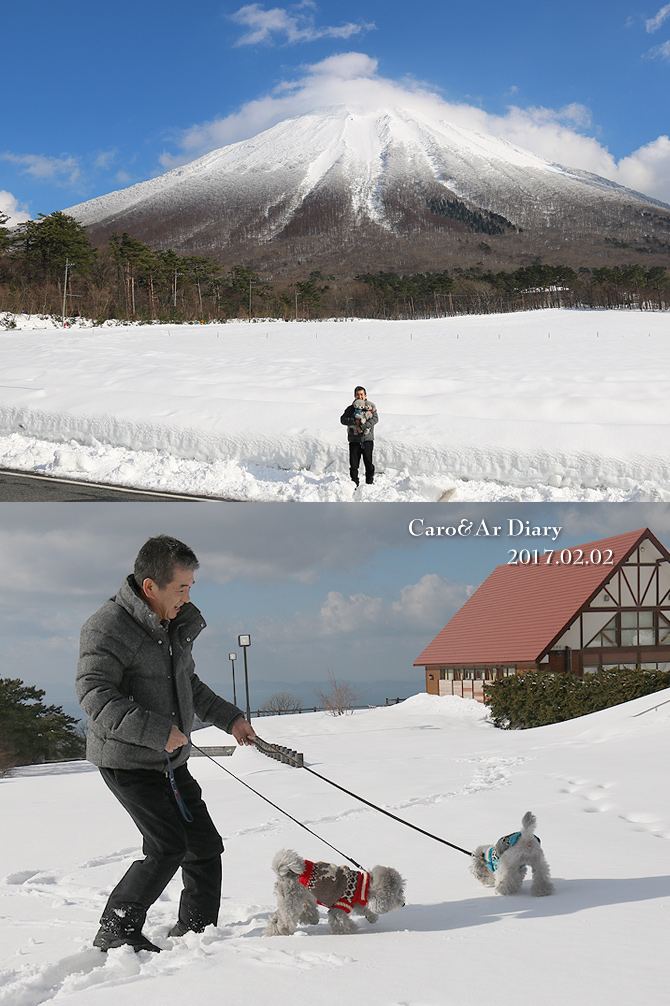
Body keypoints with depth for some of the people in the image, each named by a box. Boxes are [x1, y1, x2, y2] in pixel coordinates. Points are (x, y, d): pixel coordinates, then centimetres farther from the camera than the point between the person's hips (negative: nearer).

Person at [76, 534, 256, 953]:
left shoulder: (176, 625, 11)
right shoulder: (109, 627, -18)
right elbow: (95, 696, -27)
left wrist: (229, 717, 19)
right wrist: (157, 730, -32)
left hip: (171, 761, 9)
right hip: (128, 761, -8)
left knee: (205, 844, 8)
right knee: (168, 847, -16)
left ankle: (194, 931, 23)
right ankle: (116, 932, -2)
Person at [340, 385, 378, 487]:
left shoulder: (371, 407, 8)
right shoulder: (351, 408, 11)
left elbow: (375, 419, -8)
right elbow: (343, 419, -2)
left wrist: (362, 427, -19)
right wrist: (354, 421, -19)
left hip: (367, 439, -1)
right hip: (354, 440, 1)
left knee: (368, 463, -4)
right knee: (353, 464, 0)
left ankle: (369, 483, 7)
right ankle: (355, 484, 10)